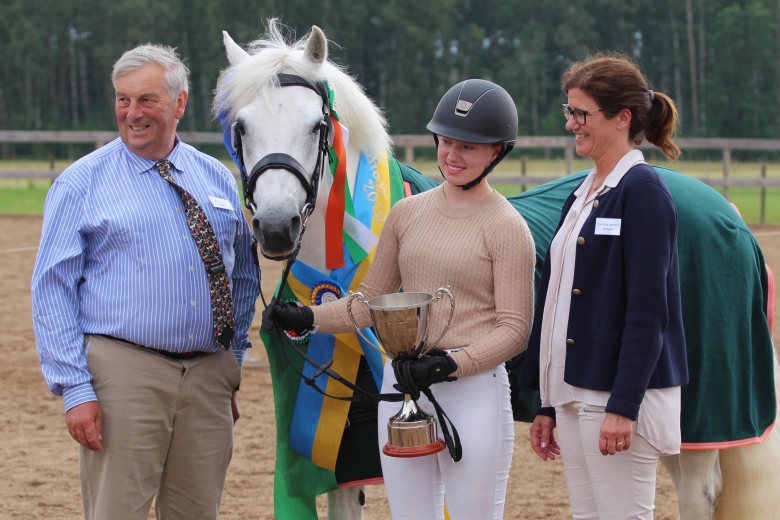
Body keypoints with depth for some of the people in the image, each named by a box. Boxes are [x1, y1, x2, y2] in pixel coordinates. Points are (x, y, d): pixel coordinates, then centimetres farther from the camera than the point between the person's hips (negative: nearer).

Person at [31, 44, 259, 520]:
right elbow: (53, 290, -4)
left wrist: (232, 372, 13)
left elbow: (243, 278, 18)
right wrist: (75, 389, -12)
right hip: (124, 372, -4)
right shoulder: (81, 184, 0)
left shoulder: (218, 179, 12)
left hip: (209, 375, 4)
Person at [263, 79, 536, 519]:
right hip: (401, 386, 6)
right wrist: (308, 318, -4)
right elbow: (372, 301, 12)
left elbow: (514, 329, -10)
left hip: (474, 388, -6)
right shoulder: (408, 213, 10)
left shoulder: (506, 227, -6)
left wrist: (450, 363, -22)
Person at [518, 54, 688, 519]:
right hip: (575, 394, 9)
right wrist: (549, 404, 17)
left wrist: (623, 407, -22)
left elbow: (647, 310, -18)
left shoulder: (644, 191, -12)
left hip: (620, 394, -9)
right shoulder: (583, 194, 14)